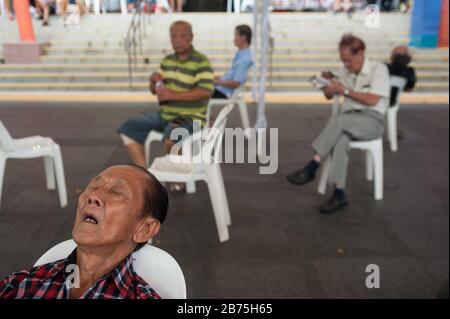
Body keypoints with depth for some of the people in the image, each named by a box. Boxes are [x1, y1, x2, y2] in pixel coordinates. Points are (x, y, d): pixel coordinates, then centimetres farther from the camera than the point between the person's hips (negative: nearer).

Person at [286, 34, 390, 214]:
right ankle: (339, 194, -35)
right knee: (340, 140, -34)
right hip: (349, 122, 4)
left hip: (372, 121, -4)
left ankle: (311, 169, -30)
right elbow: (329, 96, 21)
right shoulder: (345, 71, 14)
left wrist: (345, 91, -13)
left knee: (337, 120, -35)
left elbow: (372, 100, -12)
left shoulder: (379, 69, -1)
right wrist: (327, 82, 0)